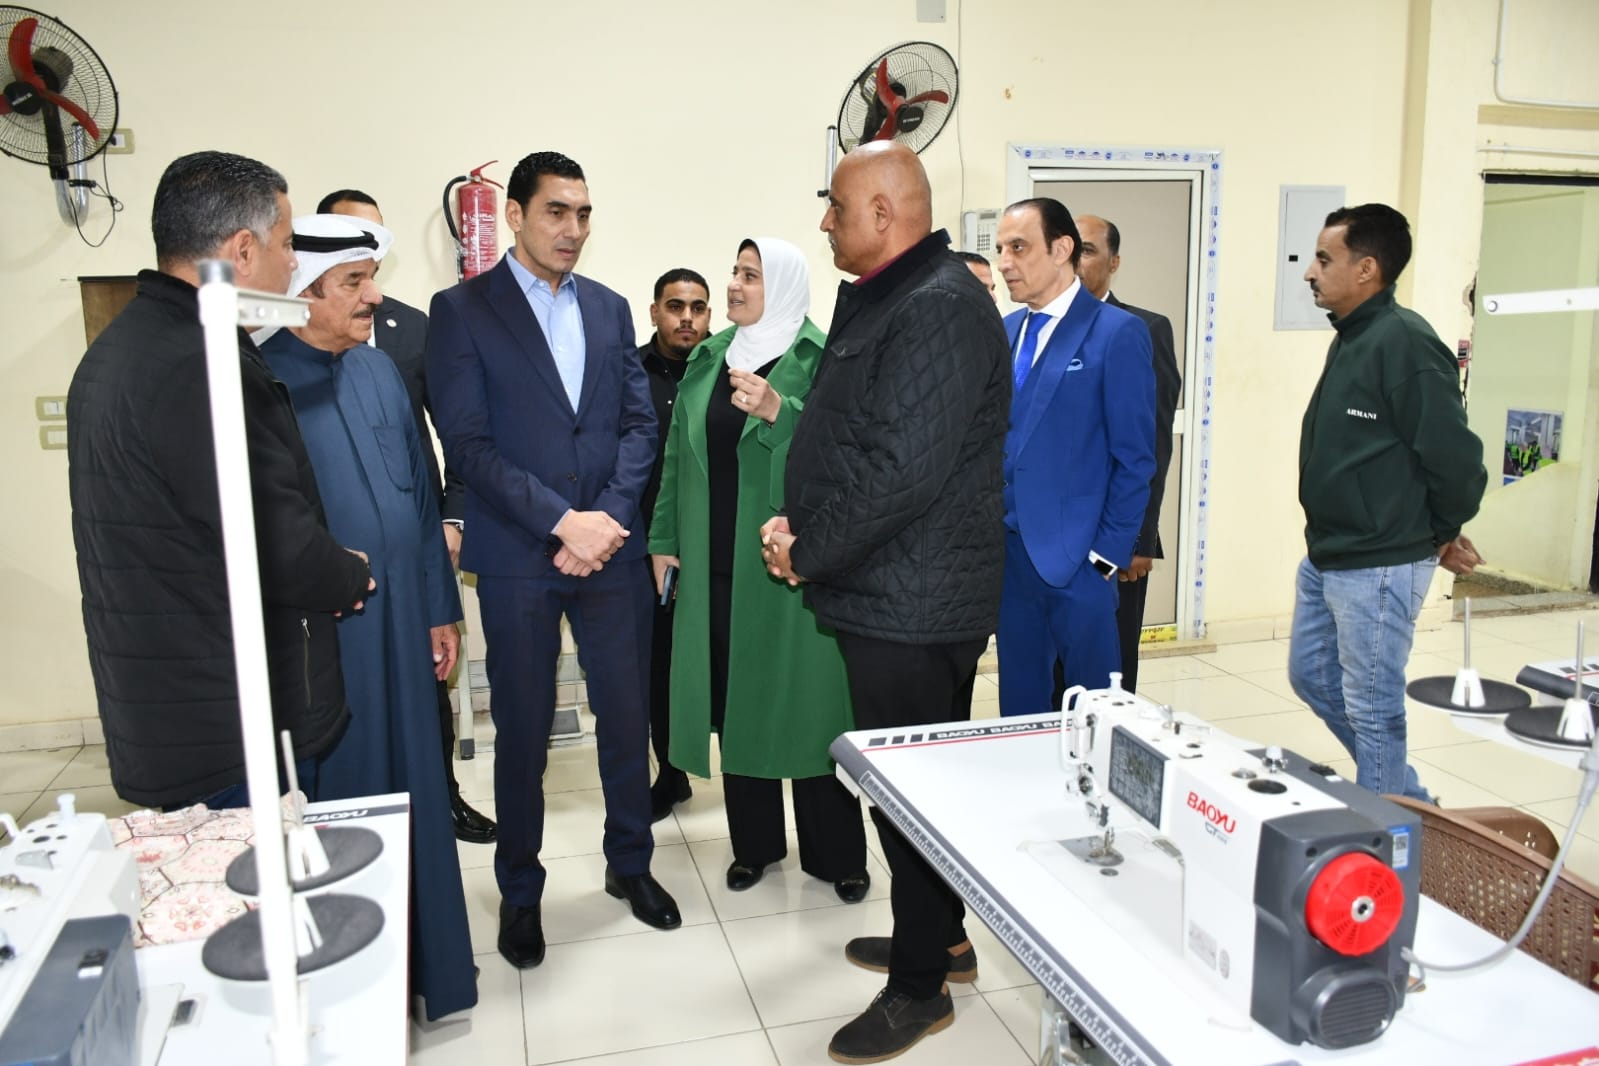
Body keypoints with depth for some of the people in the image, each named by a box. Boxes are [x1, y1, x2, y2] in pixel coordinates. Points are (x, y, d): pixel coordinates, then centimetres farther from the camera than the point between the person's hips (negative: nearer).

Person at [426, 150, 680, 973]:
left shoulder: (610, 309, 10)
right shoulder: (461, 310, -2)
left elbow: (639, 422, 5)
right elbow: (468, 443, -10)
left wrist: (608, 518, -9)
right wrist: (562, 521, -17)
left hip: (611, 545, 4)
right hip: (517, 557, -3)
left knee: (627, 715, 11)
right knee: (522, 731, 8)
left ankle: (630, 863, 33)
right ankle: (519, 892, 28)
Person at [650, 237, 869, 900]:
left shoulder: (820, 360, -5)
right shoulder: (709, 359, 12)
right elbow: (679, 453, 15)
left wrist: (778, 411, -26)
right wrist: (664, 540, 12)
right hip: (718, 564, 5)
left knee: (805, 699, 2)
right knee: (735, 700, 11)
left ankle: (836, 854, 19)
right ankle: (754, 843, 29)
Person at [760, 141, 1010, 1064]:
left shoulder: (938, 308, -18)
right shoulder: (882, 302, 15)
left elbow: (902, 470, -26)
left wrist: (807, 553, -15)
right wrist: (800, 523, 2)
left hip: (912, 604, -10)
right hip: (892, 596, 10)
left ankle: (920, 987, 21)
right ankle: (940, 935, 39)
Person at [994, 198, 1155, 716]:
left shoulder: (1117, 332, -8)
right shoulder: (1007, 330, 10)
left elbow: (1135, 458, -9)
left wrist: (1108, 555, -11)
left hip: (1078, 558, -5)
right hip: (1009, 554, 6)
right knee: (1018, 706, 15)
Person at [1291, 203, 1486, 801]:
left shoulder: (1403, 342, -20)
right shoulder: (1351, 339, 9)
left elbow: (1455, 455, -20)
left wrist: (1445, 534, -4)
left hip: (1379, 568, -10)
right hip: (1324, 558, 10)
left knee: (1373, 708, 3)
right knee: (1313, 677, 21)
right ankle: (1405, 797, 38)